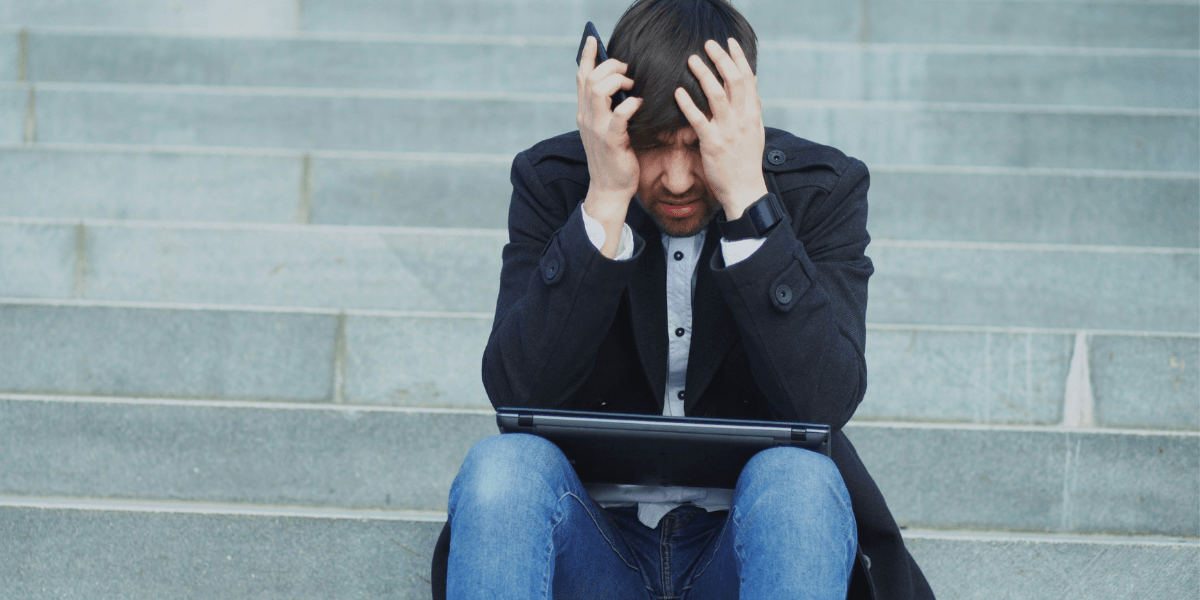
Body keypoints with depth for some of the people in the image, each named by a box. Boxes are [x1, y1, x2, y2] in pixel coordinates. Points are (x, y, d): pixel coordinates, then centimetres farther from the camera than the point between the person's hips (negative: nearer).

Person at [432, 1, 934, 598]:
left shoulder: (821, 189, -5)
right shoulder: (552, 181, -2)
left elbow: (825, 403, -20)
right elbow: (516, 392, -15)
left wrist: (746, 196, -25)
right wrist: (606, 202, -22)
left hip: (747, 541, 0)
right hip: (598, 550, 1)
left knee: (799, 479, -33)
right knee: (501, 464, -29)